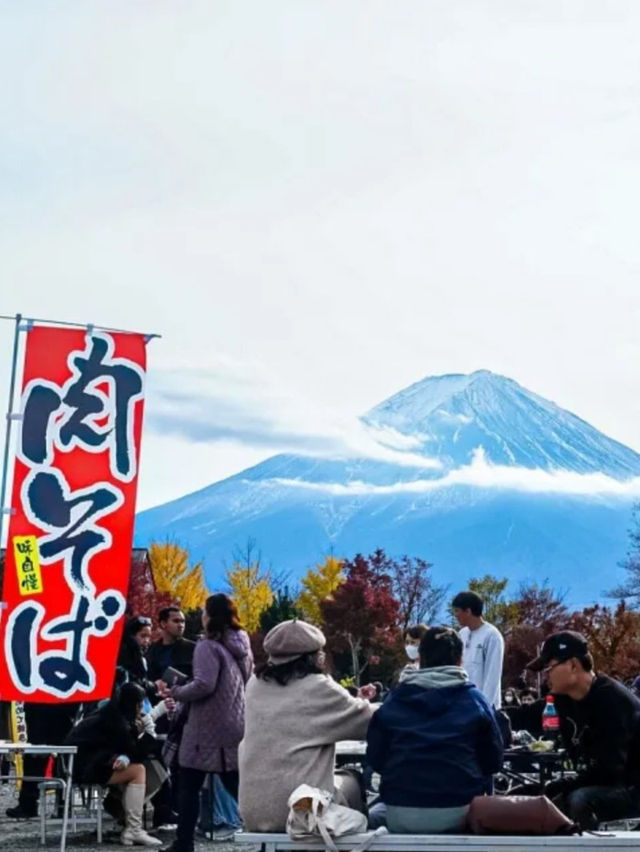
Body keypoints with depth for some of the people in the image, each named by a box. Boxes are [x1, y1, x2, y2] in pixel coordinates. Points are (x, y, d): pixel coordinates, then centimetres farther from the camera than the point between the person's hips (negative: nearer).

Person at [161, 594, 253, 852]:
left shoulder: (208, 647, -13)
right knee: (239, 787, 7)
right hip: (235, 727, 7)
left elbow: (204, 685, -25)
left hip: (208, 729, -7)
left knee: (189, 786, 6)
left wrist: (176, 692, -8)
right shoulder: (242, 647, 12)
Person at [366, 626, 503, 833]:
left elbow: (375, 758, 11)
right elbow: (493, 760, 7)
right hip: (458, 812, -1)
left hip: (401, 815, 1)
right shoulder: (474, 700, 4)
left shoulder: (393, 701, 8)